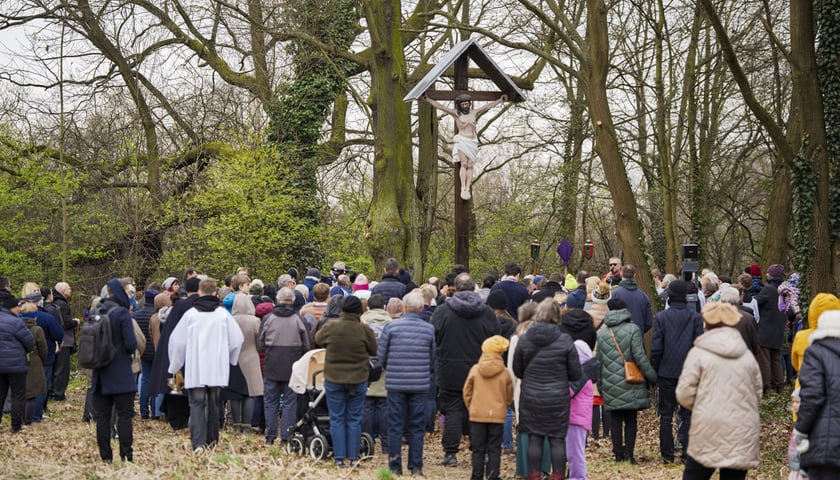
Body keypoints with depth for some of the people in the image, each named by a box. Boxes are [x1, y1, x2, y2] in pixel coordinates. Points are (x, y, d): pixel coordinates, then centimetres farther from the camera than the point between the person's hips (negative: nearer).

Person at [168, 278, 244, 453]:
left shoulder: (190, 314, -4)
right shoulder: (223, 314, 0)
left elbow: (177, 341, 0)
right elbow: (237, 339, 2)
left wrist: (174, 366, 12)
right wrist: (231, 359, 21)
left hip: (195, 369, -2)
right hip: (218, 369, 2)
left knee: (197, 404, -3)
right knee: (214, 404, 16)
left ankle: (198, 443, -18)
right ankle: (212, 440, 23)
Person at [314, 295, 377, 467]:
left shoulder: (330, 327, -10)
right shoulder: (364, 330, -13)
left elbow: (317, 339, 10)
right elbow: (374, 350, 0)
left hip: (333, 380, 0)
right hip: (358, 380, 0)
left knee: (337, 419, 9)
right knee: (354, 419, 10)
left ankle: (339, 458, 7)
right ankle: (353, 458, 10)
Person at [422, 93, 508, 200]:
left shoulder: (474, 113, 14)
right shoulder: (456, 113, 5)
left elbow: (487, 106, 20)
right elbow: (439, 106, 1)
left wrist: (500, 100, 22)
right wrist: (427, 99, -4)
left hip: (472, 142, 3)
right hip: (461, 141, -3)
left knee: (470, 165, -6)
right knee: (464, 164, -16)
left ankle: (468, 189, -11)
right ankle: (463, 189, -20)